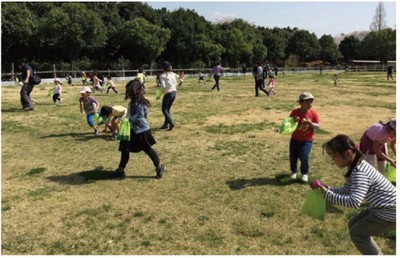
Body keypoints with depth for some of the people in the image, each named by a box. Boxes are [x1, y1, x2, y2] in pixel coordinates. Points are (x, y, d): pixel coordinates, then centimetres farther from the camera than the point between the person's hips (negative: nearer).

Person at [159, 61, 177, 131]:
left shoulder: (162, 76, -11)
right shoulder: (173, 74, 5)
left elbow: (163, 86, -16)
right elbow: (175, 83, 7)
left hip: (168, 93, -6)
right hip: (174, 92, 6)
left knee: (164, 109, 6)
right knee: (168, 108, 18)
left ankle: (171, 123, -9)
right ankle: (166, 124, 21)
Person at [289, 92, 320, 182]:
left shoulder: (313, 113, -10)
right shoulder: (295, 112, -9)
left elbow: (318, 126, -8)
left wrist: (310, 123, -27)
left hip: (307, 140, -2)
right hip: (295, 139, 2)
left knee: (303, 157, -10)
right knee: (293, 156, 11)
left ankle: (305, 173, 14)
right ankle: (293, 171, 35)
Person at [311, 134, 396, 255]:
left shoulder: (359, 172, -29)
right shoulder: (355, 167, 1)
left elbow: (354, 202, -39)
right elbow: (346, 190, 10)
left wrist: (327, 195, -38)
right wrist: (326, 189, -5)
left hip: (390, 213, -10)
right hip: (382, 208, 10)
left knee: (356, 233, 0)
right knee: (353, 224, 17)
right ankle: (375, 254, 29)